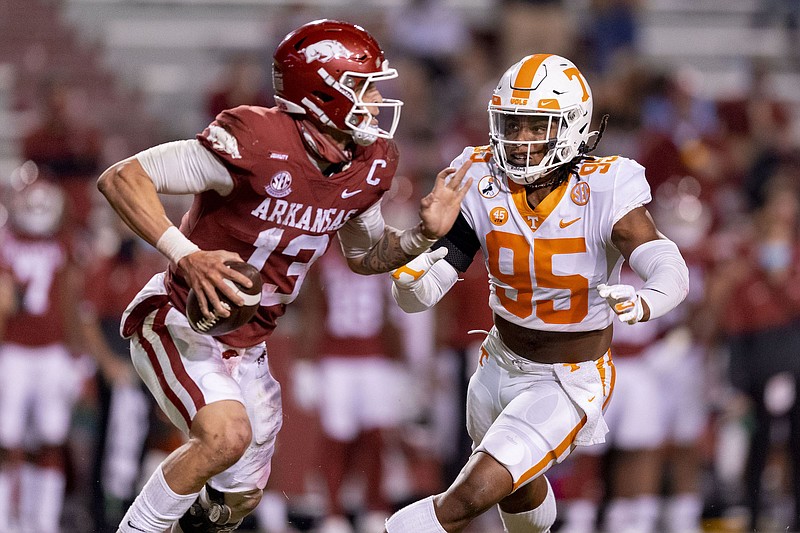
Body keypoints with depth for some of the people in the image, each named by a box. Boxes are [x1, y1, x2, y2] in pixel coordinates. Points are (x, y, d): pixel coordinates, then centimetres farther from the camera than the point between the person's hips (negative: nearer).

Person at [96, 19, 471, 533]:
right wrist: (186, 255, -36)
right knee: (227, 433, -32)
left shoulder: (367, 166, -3)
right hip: (179, 323, -8)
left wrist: (424, 235, -5)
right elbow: (121, 178, -25)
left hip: (245, 347, 8)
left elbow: (366, 254, 15)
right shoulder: (258, 143, -27)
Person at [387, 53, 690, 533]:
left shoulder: (604, 192, -26)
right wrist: (409, 279, -41)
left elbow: (673, 273, -36)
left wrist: (643, 304, -59)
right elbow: (421, 297, -16)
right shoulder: (483, 186, -15)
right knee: (519, 493, 29)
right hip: (501, 364, 5)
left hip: (570, 381, -5)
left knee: (474, 494, -20)